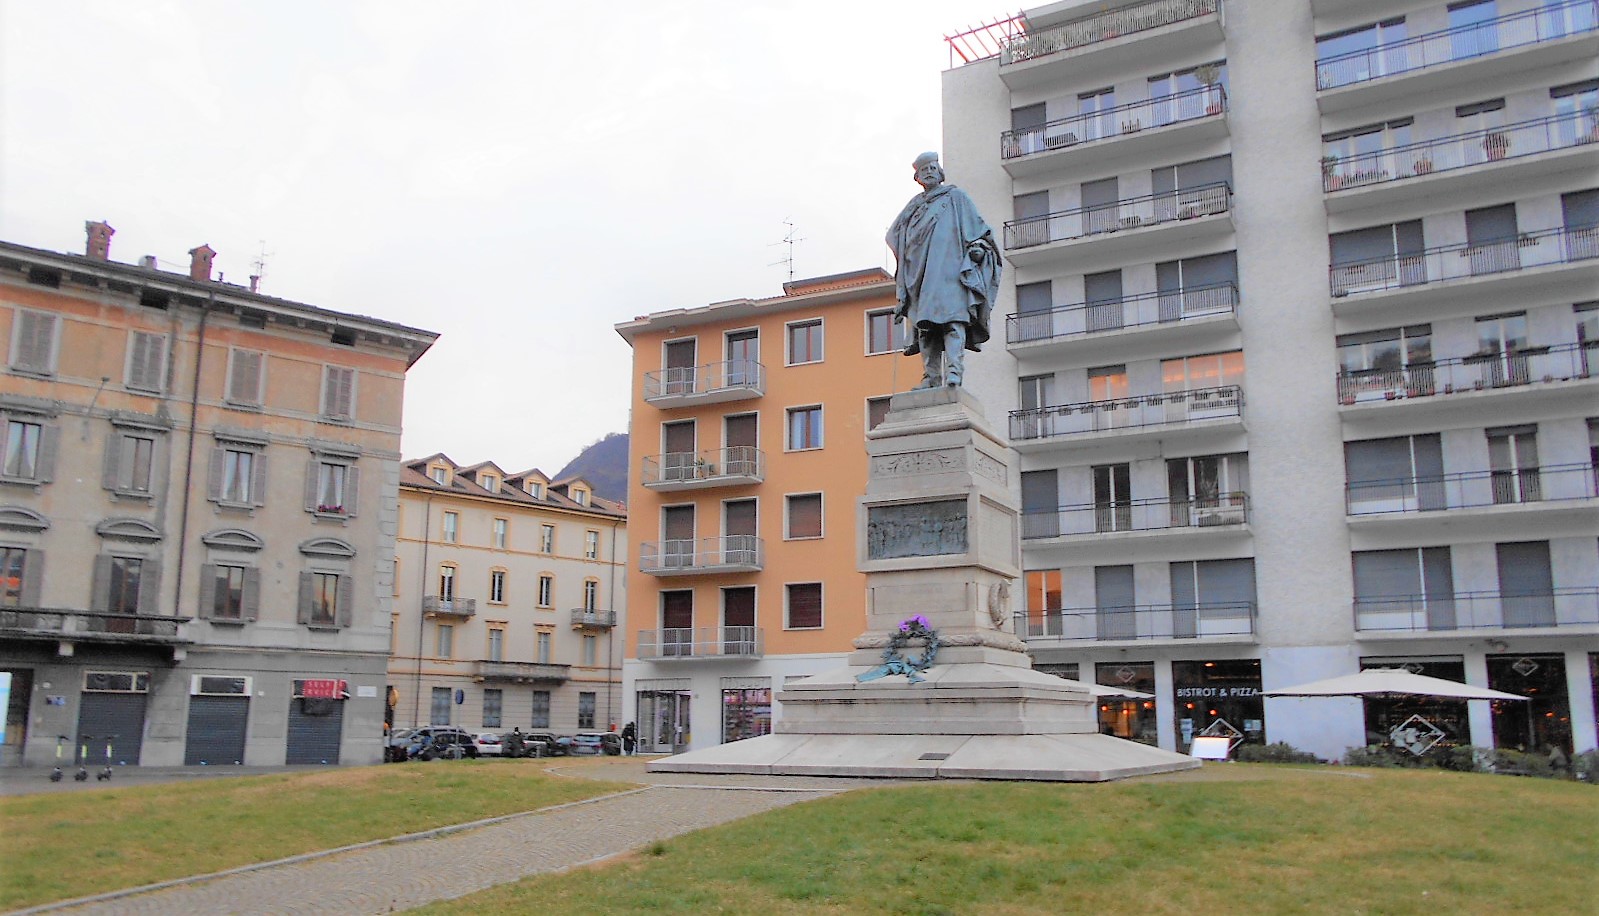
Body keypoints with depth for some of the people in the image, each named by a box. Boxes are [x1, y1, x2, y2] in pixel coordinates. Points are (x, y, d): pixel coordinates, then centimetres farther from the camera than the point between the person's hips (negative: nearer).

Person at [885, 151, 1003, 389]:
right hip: (921, 271, 4)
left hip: (949, 267, -4)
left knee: (952, 317, -21)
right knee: (925, 323, -6)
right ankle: (931, 376, -10)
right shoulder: (914, 205, 27)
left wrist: (977, 246, -8)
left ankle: (954, 371, -31)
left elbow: (976, 225, 10)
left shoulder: (955, 196, 17)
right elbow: (894, 234, 32)